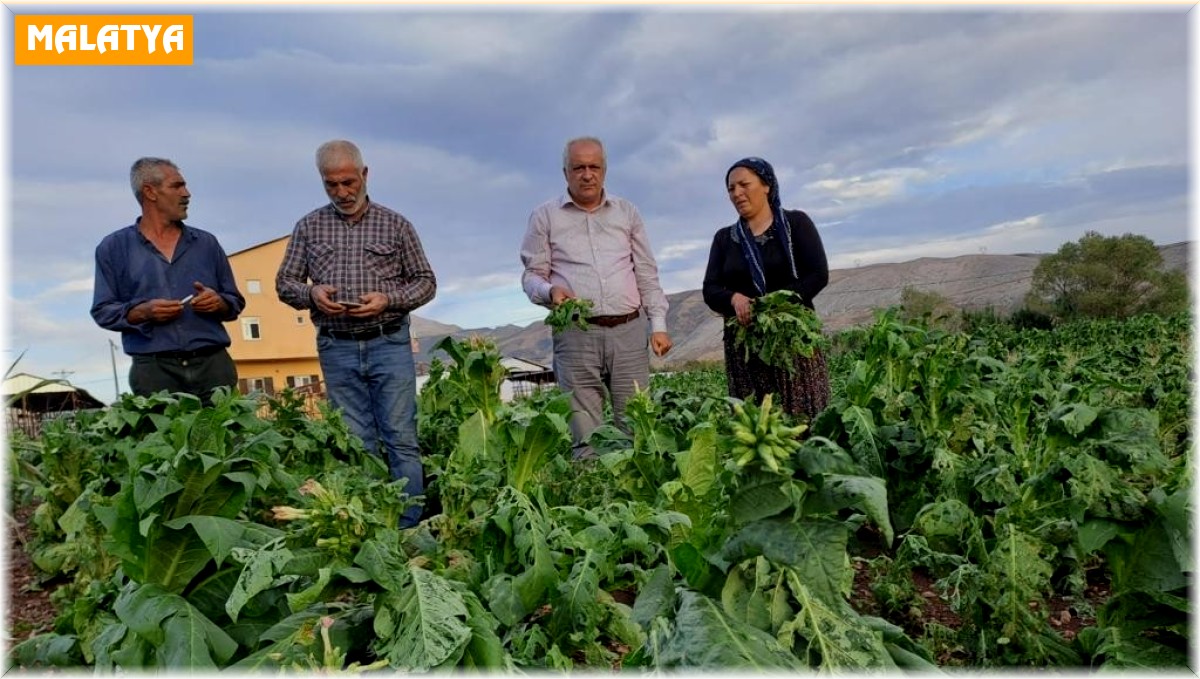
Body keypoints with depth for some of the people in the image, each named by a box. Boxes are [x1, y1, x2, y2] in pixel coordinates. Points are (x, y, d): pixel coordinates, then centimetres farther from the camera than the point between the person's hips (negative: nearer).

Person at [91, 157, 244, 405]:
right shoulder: (114, 247, 9)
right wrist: (142, 312, -13)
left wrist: (219, 303, -5)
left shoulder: (206, 243, 15)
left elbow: (236, 301, 16)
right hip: (154, 368, -1)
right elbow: (103, 310, 5)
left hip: (213, 363, 2)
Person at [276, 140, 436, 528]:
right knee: (358, 444, 7)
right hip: (337, 349, 2)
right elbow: (284, 284, 12)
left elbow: (426, 282, 5)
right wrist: (312, 294, -11)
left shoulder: (395, 224, 4)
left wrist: (387, 299, -12)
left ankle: (409, 528, 6)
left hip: (389, 343, -1)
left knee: (401, 439, -2)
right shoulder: (309, 227, 9)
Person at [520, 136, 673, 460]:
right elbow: (531, 275, 8)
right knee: (585, 436, -4)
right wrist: (550, 291, -15)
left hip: (629, 329, 2)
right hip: (575, 334, -2)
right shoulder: (545, 216, 8)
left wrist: (658, 325, 7)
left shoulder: (627, 212, 15)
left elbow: (647, 274, 15)